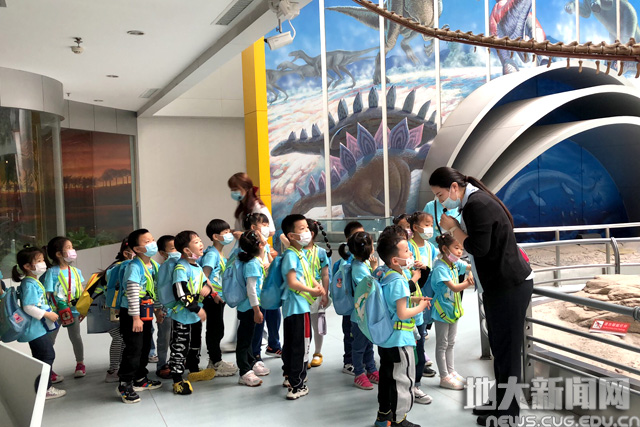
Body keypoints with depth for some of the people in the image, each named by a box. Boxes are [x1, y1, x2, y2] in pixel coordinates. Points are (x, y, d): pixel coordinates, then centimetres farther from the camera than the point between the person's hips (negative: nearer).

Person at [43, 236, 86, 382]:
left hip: (73, 310, 4)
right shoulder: (52, 272, -14)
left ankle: (80, 364, 32)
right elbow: (47, 294, -15)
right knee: (50, 340, 5)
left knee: (76, 338, 15)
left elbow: (81, 291, 9)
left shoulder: (75, 271, 2)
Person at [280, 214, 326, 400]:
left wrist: (317, 285, 1)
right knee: (301, 346, -4)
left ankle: (289, 376, 35)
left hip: (292, 307, 10)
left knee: (290, 343, 20)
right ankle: (296, 387, 2)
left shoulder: (301, 254, 12)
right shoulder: (291, 255, -17)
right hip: (298, 306, -10)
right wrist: (312, 291, -14)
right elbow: (292, 282, -24)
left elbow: (308, 275, 20)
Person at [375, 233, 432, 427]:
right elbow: (402, 314, -24)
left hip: (385, 337, 9)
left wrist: (414, 299, 11)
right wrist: (420, 307, -9)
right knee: (403, 381, 4)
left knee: (386, 377, 18)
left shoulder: (384, 275, 5)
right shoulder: (399, 280, -23)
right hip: (399, 339, -9)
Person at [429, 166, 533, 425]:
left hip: (510, 287, -10)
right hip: (498, 286, 10)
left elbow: (479, 248, -23)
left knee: (506, 348, -1)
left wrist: (452, 228, -13)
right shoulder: (472, 202, 11)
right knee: (499, 347, 17)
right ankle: (500, 402, 29)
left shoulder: (478, 204, -19)